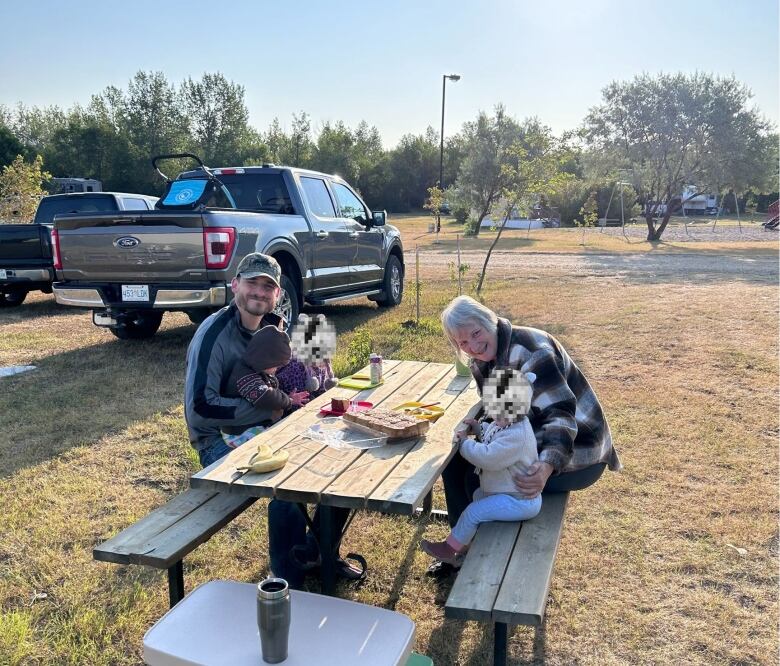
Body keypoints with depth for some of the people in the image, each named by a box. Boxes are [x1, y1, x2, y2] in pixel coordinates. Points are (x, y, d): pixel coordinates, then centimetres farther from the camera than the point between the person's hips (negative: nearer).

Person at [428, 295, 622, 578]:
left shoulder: (529, 349, -25)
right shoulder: (481, 362, 2)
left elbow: (561, 413, -32)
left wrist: (547, 466, -48)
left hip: (575, 451, -8)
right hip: (533, 440, 9)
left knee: (480, 477, -19)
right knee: (455, 460, 2)